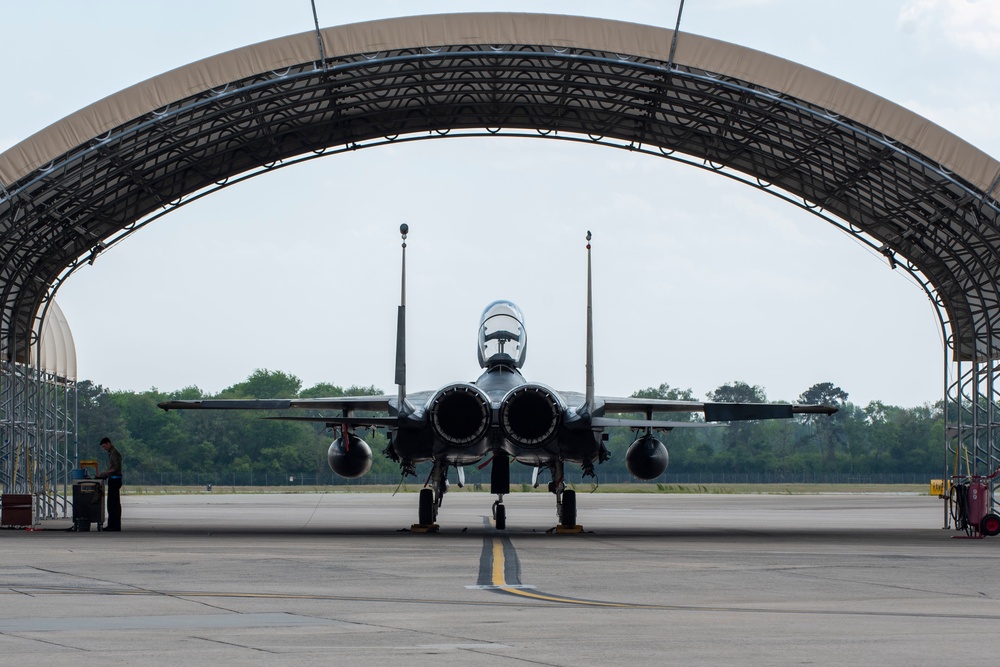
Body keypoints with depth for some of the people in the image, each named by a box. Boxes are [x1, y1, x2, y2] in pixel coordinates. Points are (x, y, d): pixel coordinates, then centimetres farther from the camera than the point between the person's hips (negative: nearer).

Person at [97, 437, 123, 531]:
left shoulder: (115, 453, -13)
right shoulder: (111, 453, 18)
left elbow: (117, 467, -20)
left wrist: (105, 473, -17)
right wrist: (105, 475, 10)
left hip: (115, 480, -10)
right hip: (112, 480, 10)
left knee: (115, 503, -8)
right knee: (110, 503, 11)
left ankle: (116, 526, -7)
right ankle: (111, 525, 15)